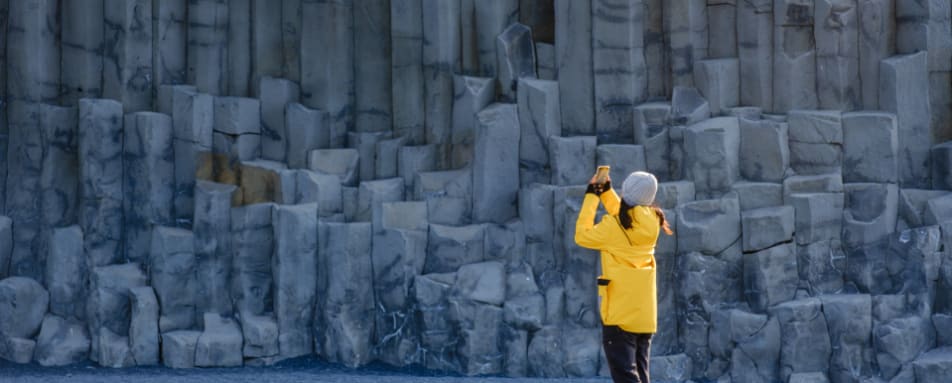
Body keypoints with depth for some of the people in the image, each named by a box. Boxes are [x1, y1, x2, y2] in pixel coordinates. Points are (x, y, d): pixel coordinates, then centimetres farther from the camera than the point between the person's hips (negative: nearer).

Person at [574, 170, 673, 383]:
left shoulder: (614, 226, -16)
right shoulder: (652, 222, 1)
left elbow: (582, 235, -2)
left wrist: (591, 197, 2)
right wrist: (606, 192, 16)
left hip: (620, 313, -7)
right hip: (645, 313, 7)